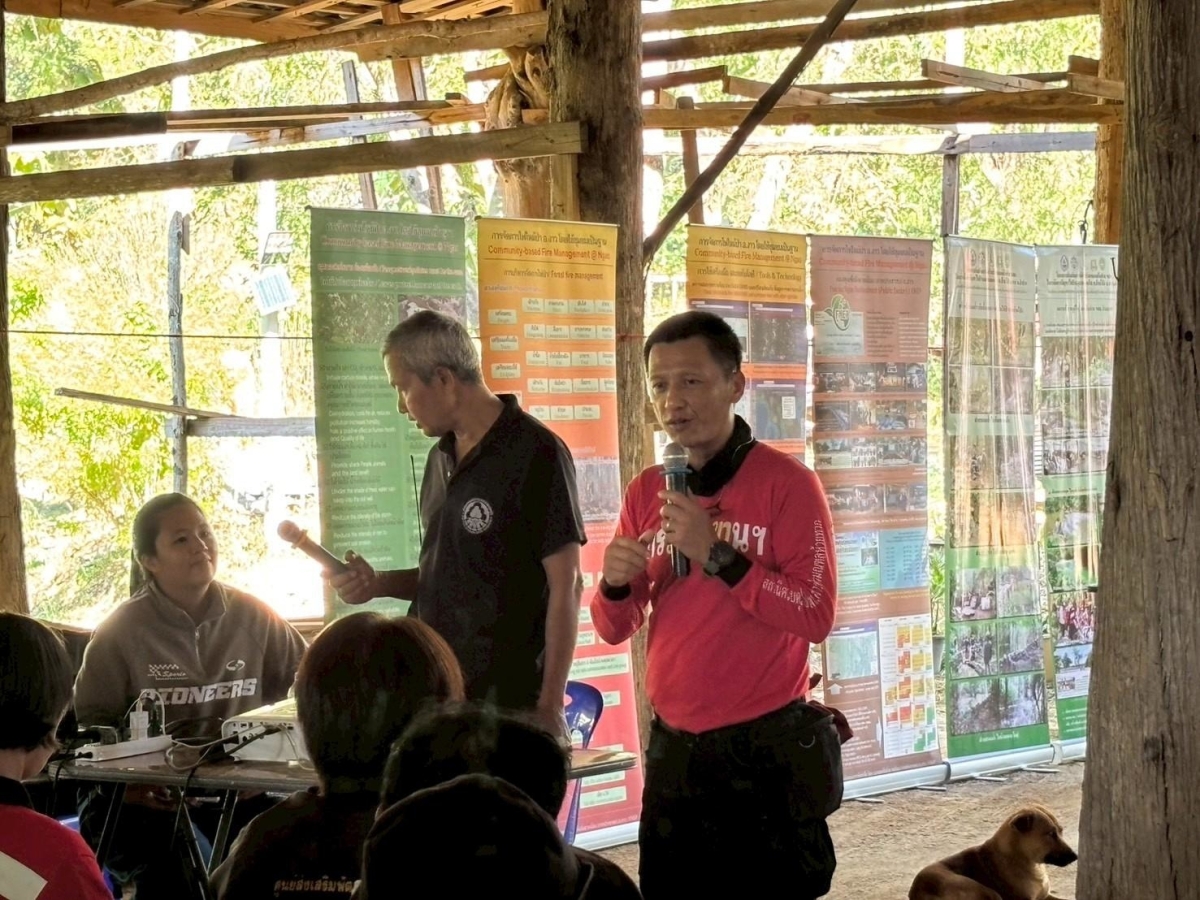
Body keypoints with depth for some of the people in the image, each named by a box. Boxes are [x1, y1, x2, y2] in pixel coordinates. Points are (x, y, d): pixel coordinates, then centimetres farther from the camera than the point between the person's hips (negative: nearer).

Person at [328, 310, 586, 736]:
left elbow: (565, 585, -12)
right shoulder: (442, 457, 14)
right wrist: (379, 584, 5)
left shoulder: (535, 453, -11)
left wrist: (550, 705, -15)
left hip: (506, 698, -7)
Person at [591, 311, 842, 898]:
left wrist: (715, 554, -22)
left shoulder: (785, 483, -8)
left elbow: (815, 616, -17)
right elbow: (614, 630, 11)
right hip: (674, 747, 5)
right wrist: (614, 584, -11)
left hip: (767, 750, -5)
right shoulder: (646, 493, 7)